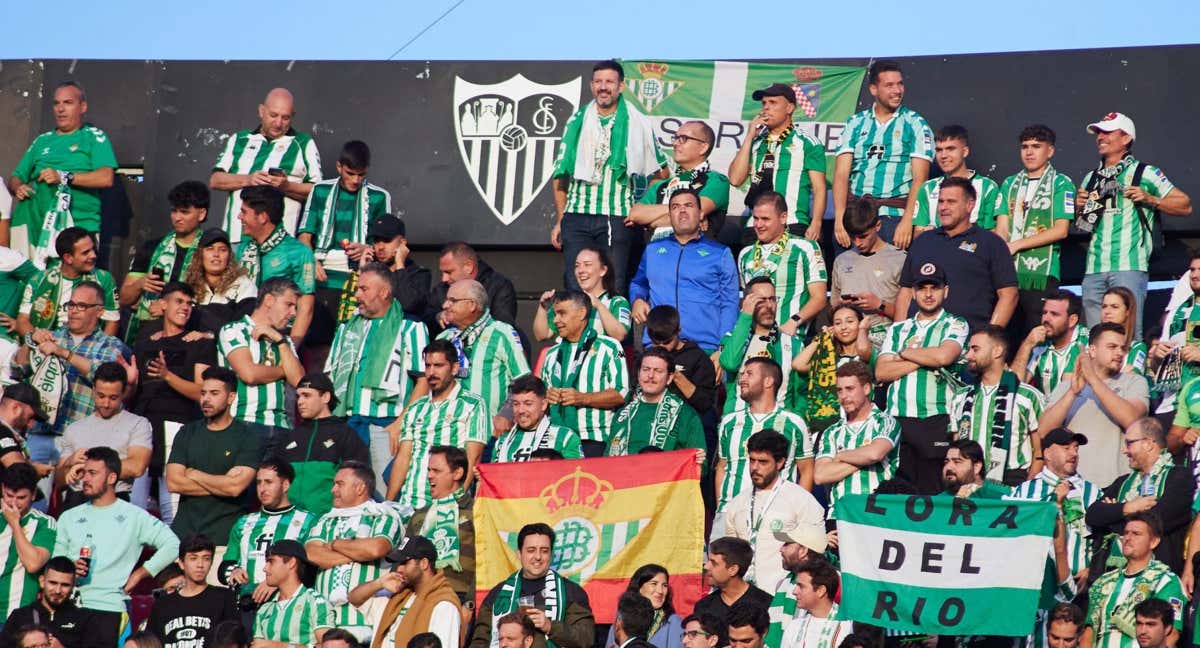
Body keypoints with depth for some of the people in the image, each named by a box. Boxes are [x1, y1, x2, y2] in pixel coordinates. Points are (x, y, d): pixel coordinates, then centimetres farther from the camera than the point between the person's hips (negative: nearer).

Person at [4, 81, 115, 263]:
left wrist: (65, 177, -14)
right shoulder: (42, 141, 24)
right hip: (35, 225, 4)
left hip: (77, 223, -4)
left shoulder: (94, 137, 8)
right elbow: (16, 177, 26)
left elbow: (106, 178, -7)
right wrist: (18, 188, 2)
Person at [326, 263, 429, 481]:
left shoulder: (409, 328, 2)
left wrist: (401, 423, -14)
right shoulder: (347, 328, 20)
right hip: (346, 424, 5)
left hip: (386, 425, -5)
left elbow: (424, 380, -5)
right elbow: (330, 377, 23)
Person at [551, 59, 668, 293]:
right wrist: (559, 220, 8)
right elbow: (561, 174, 13)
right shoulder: (577, 121, 11)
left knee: (614, 289, -3)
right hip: (577, 216, 2)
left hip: (617, 219, -2)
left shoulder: (637, 124, 5)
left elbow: (661, 172, 12)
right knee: (575, 288, -5)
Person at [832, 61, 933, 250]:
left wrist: (907, 221, -16)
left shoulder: (915, 125, 4)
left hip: (894, 216, -2)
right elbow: (842, 173, 3)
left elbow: (919, 178, -5)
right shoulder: (855, 124, 11)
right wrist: (840, 217, -10)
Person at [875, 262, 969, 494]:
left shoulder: (955, 325, 8)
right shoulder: (898, 329, 19)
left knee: (932, 492, -7)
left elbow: (944, 356, -13)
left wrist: (904, 354, 2)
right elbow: (881, 372, 6)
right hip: (897, 420, 4)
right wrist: (923, 360, -3)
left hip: (936, 421, -4)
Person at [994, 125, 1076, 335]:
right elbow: (1002, 227, 10)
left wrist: (1016, 245, -7)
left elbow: (1061, 230, -4)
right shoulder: (1010, 184, 18)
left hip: (1041, 274, -4)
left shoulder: (1061, 184, 4)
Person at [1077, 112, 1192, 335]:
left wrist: (1149, 199, -9)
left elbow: (1185, 206, 3)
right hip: (1094, 269, 6)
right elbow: (1079, 223, 30)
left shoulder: (1145, 173, 6)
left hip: (1129, 266, -5)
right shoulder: (1091, 179, 22)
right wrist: (1079, 207, 9)